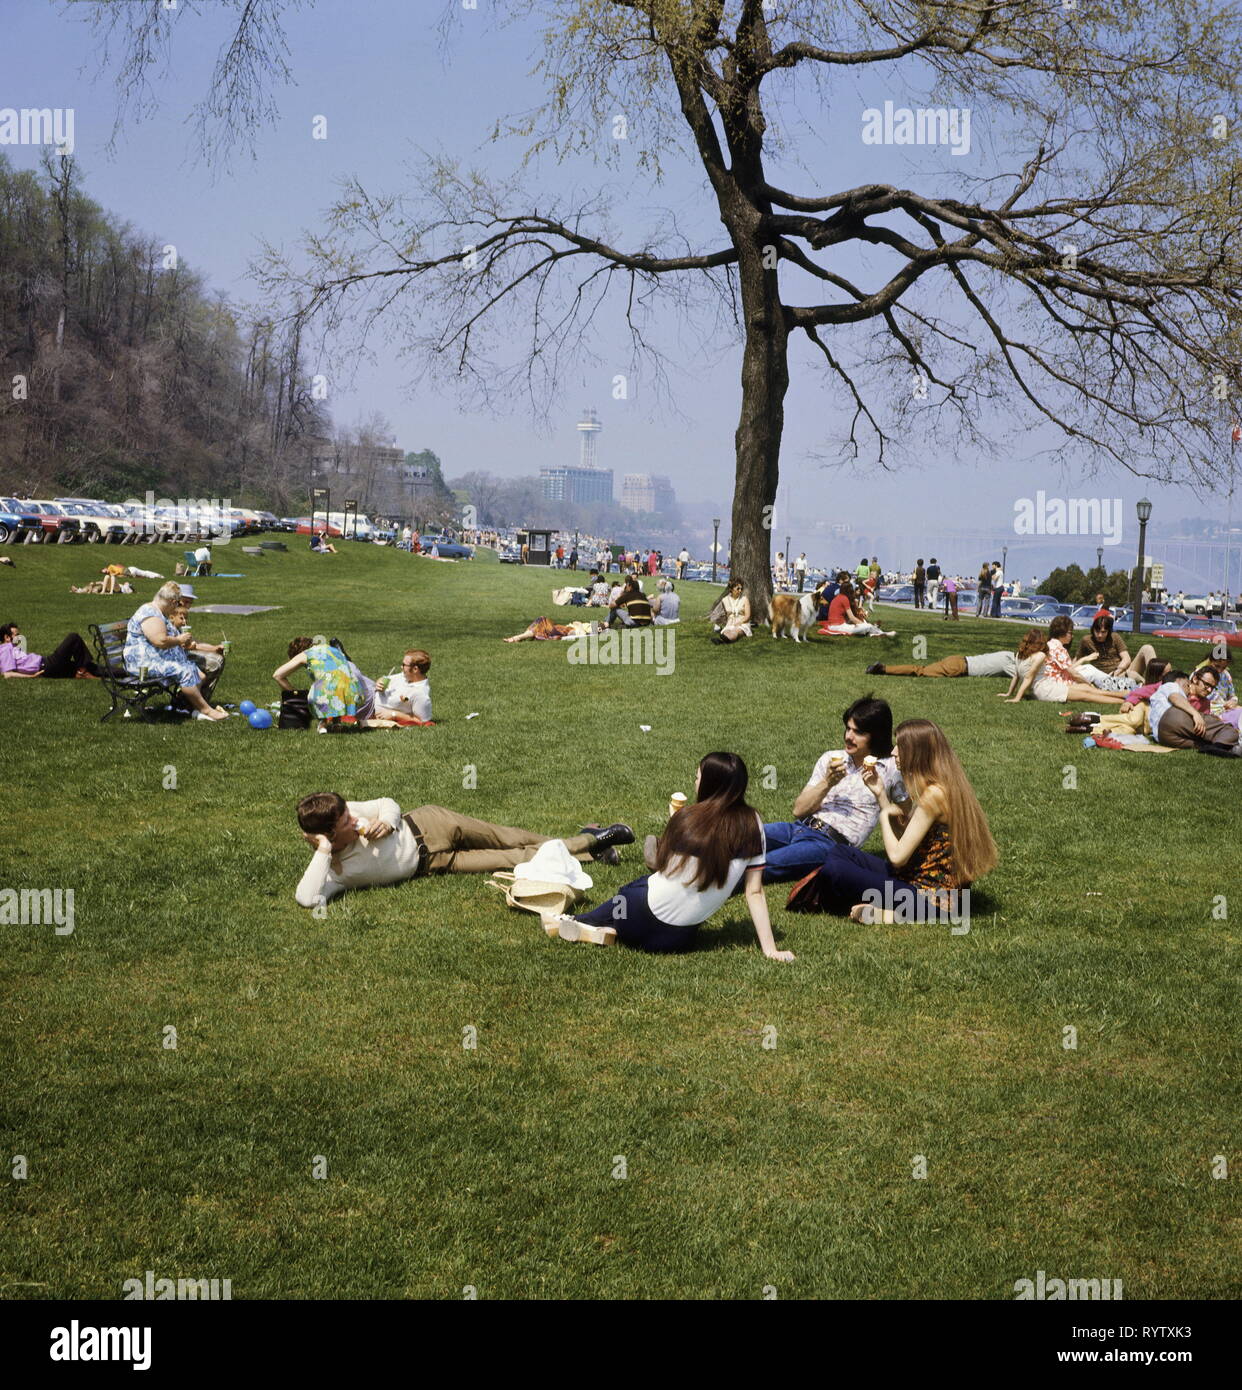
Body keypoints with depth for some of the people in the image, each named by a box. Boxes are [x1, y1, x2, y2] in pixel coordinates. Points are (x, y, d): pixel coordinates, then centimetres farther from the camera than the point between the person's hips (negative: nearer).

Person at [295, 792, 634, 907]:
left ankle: (591, 840, 22)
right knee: (518, 860, -3)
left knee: (513, 841, 2)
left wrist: (386, 821, -23)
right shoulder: (331, 873, -26)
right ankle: (589, 844, 15)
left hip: (424, 825, 2)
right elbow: (307, 899, -44)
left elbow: (389, 803, -1)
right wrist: (323, 852, -44)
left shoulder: (345, 811, -17)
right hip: (430, 861, -2)